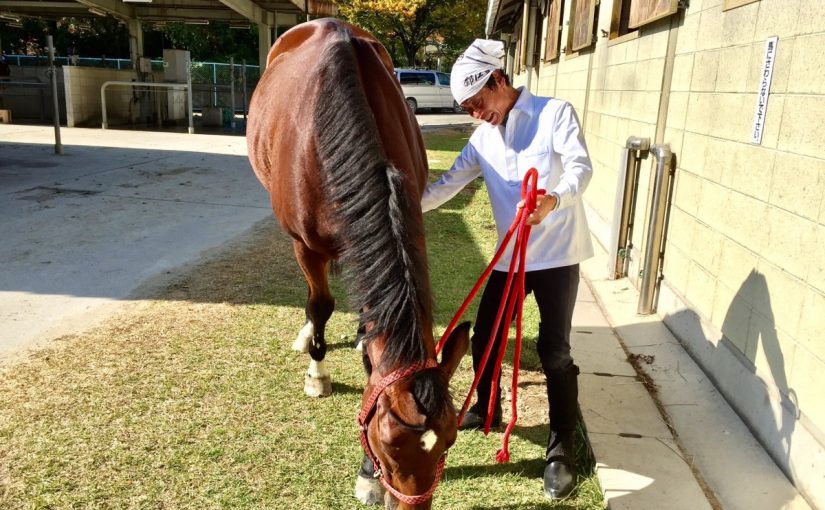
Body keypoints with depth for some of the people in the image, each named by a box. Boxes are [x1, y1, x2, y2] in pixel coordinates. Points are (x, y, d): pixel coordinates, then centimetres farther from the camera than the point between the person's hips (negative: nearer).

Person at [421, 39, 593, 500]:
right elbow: (450, 183, 7)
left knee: (554, 351, -5)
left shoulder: (555, 113, -8)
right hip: (510, 256, 6)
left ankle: (562, 449, 10)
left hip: (557, 254, -6)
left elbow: (581, 166, -22)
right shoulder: (483, 138, 10)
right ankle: (486, 410, 37)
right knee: (484, 339, 11)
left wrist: (554, 200, -43)